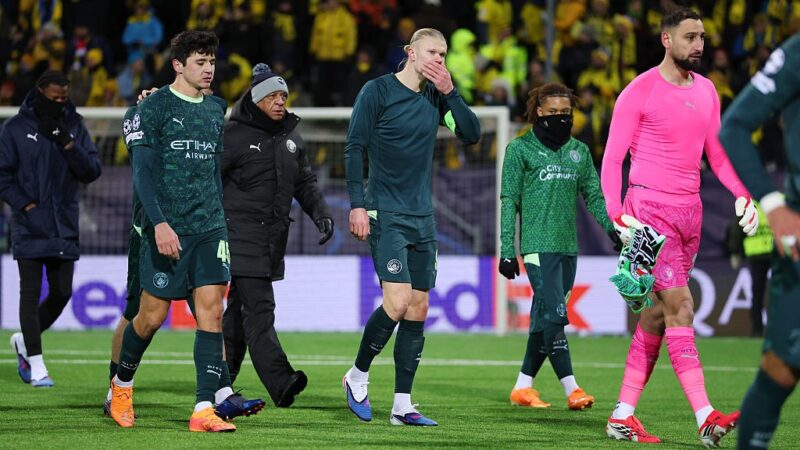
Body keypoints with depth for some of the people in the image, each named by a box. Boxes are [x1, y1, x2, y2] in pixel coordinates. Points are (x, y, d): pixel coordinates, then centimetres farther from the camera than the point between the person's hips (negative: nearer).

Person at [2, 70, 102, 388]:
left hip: (65, 228, 4)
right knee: (31, 293, -4)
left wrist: (68, 144, -12)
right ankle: (36, 364, -1)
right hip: (29, 228, -3)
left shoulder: (74, 126, 8)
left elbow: (91, 172, 2)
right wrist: (26, 206, -11)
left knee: (62, 292, 5)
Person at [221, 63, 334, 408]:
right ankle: (279, 382, -27)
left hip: (274, 236, 7)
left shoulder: (291, 139, 16)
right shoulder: (234, 135, -6)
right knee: (258, 308, -15)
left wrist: (320, 212, 6)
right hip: (242, 234, -7)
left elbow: (305, 182, 22)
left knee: (240, 308, 12)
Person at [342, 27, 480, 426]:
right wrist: (357, 205, -13)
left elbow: (472, 135, 1)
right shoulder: (377, 91, -6)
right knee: (397, 303, -17)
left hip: (423, 218, 6)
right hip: (386, 215, -6)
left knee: (418, 310, 3)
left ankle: (402, 405, 8)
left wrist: (450, 92, -9)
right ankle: (357, 376, 4)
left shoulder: (436, 97, 9)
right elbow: (354, 149, -6)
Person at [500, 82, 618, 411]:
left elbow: (594, 195, 14)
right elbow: (509, 201, 0)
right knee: (554, 314, -14)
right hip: (538, 245, -5)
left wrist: (612, 227, -3)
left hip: (568, 247, 5)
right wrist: (507, 250, -5)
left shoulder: (579, 151, 14)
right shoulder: (521, 149, 1)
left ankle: (523, 386, 16)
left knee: (544, 320, 7)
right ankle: (571, 389, -18)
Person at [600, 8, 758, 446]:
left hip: (689, 211, 7)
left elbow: (717, 154, 20)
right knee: (680, 306, -15)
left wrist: (743, 195, 4)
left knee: (659, 313, 8)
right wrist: (618, 216, -19)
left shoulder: (706, 91, 12)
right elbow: (612, 159, -8)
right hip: (650, 208, -7)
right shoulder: (639, 93, -8)